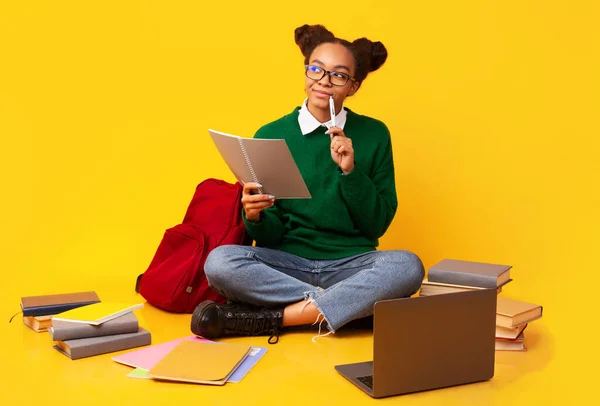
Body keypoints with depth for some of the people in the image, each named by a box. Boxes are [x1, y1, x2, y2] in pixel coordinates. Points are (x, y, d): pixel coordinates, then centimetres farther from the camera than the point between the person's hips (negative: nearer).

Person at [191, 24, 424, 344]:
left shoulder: (374, 135, 2)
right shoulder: (270, 135, 1)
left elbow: (378, 224, 1)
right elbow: (269, 237, 0)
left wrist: (350, 171, -13)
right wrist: (254, 217, -23)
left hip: (351, 265, 1)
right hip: (286, 263, 0)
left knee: (407, 265, -31)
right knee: (219, 262, -29)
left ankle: (271, 318, -25)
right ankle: (355, 303, -21)